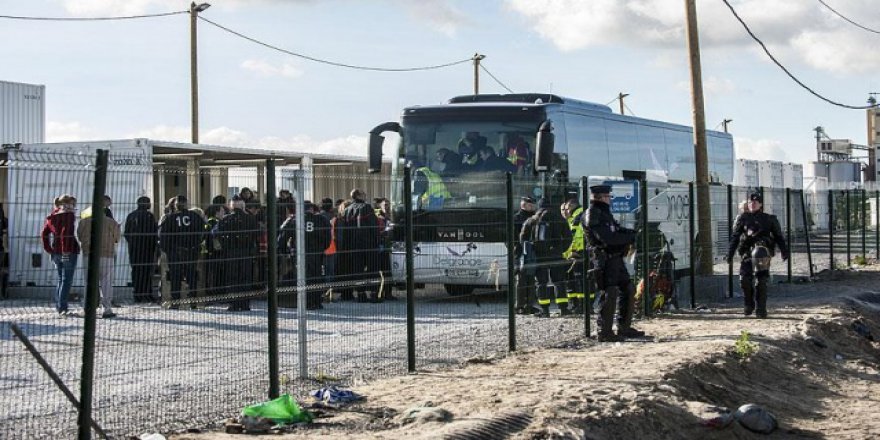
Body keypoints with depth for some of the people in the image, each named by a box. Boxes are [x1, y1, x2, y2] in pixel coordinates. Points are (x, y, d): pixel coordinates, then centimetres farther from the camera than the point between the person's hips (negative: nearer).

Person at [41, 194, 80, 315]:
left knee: (61, 279, 18)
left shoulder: (53, 216, 11)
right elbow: (66, 233, -22)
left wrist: (48, 250, 11)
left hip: (56, 252, 7)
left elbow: (44, 233, 8)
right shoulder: (70, 216, -10)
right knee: (67, 280, -2)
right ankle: (62, 308, -4)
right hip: (68, 252, -7)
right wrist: (66, 250, -20)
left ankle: (58, 306, 21)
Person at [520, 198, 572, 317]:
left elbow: (523, 238, 4)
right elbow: (568, 237, 6)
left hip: (539, 256, 0)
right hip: (556, 256, 0)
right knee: (559, 282, 6)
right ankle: (563, 308, 0)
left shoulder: (532, 221, 4)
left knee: (541, 283, 5)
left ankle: (544, 310, 2)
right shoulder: (559, 219, 5)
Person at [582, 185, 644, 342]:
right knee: (609, 293, -11)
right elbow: (607, 238, -21)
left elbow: (616, 231, 21)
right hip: (605, 259, -10)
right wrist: (630, 237, -13)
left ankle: (624, 327, 21)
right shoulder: (593, 215, -13)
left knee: (628, 290, 13)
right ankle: (604, 332, -8)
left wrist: (629, 233, 0)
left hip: (616, 258, 10)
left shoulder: (604, 213, 20)